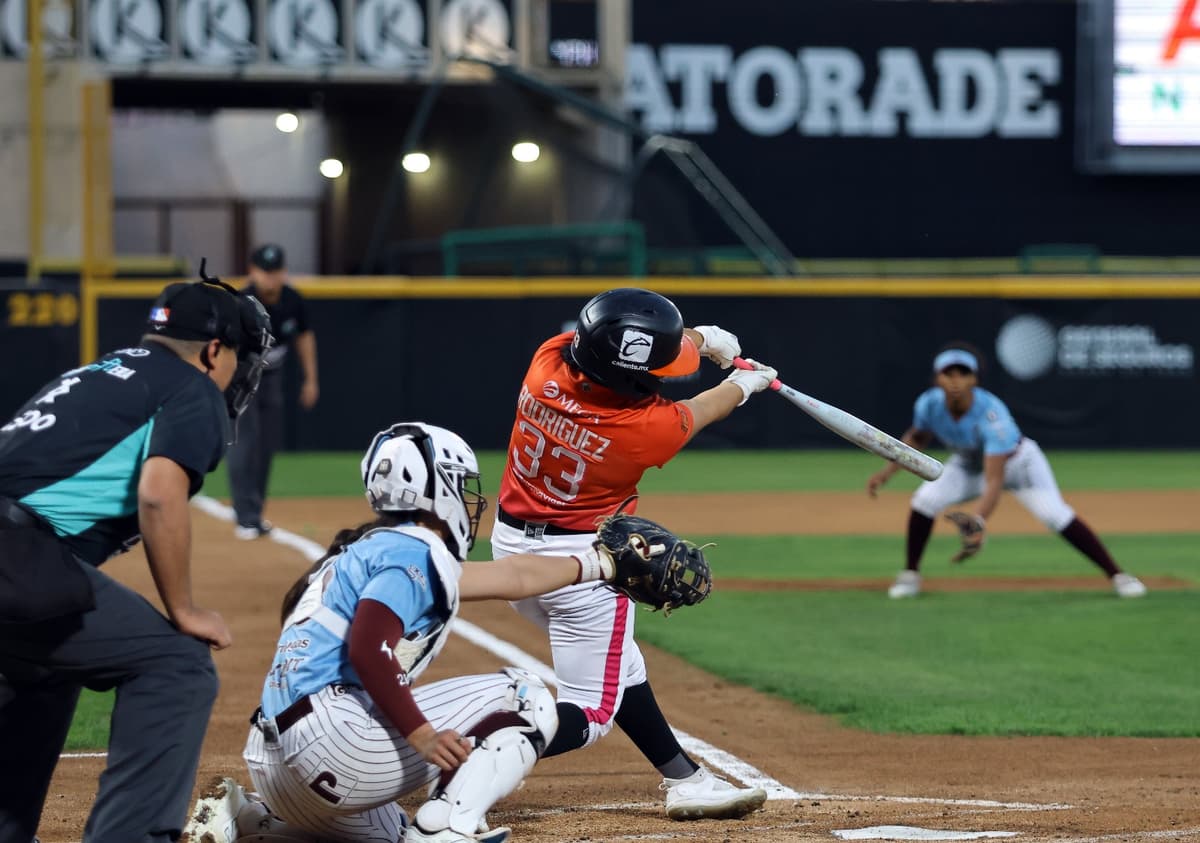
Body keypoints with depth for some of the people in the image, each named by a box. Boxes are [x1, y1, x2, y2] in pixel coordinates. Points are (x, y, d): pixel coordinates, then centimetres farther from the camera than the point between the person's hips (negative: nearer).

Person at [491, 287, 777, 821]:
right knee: (592, 712, 0)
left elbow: (607, 342, 6)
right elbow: (700, 412, -3)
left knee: (617, 668, 22)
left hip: (510, 542, 8)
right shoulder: (647, 429, -27)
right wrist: (743, 384, 19)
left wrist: (701, 338, 12)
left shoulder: (548, 362, -17)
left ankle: (686, 781, 31)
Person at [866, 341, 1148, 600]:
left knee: (1055, 515, -23)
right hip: (968, 466, 4)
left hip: (1016, 461, -4)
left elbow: (995, 480, -46)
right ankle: (910, 575, -1)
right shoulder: (928, 405, -25)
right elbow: (917, 438, 1)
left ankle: (1116, 575, -12)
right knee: (925, 499, -22)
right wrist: (888, 471, -10)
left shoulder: (991, 414, -40)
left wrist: (978, 520, -61)